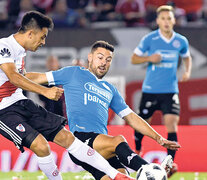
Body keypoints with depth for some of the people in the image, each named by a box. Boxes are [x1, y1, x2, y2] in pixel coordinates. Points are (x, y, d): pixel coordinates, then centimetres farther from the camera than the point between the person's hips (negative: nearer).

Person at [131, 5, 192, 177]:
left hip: (170, 90, 1)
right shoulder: (149, 39, -6)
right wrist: (149, 58, -17)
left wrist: (187, 71, 2)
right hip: (150, 90, -1)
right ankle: (137, 150, 38)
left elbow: (187, 57, 21)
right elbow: (134, 58, 1)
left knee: (172, 122, -15)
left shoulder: (181, 41, 1)